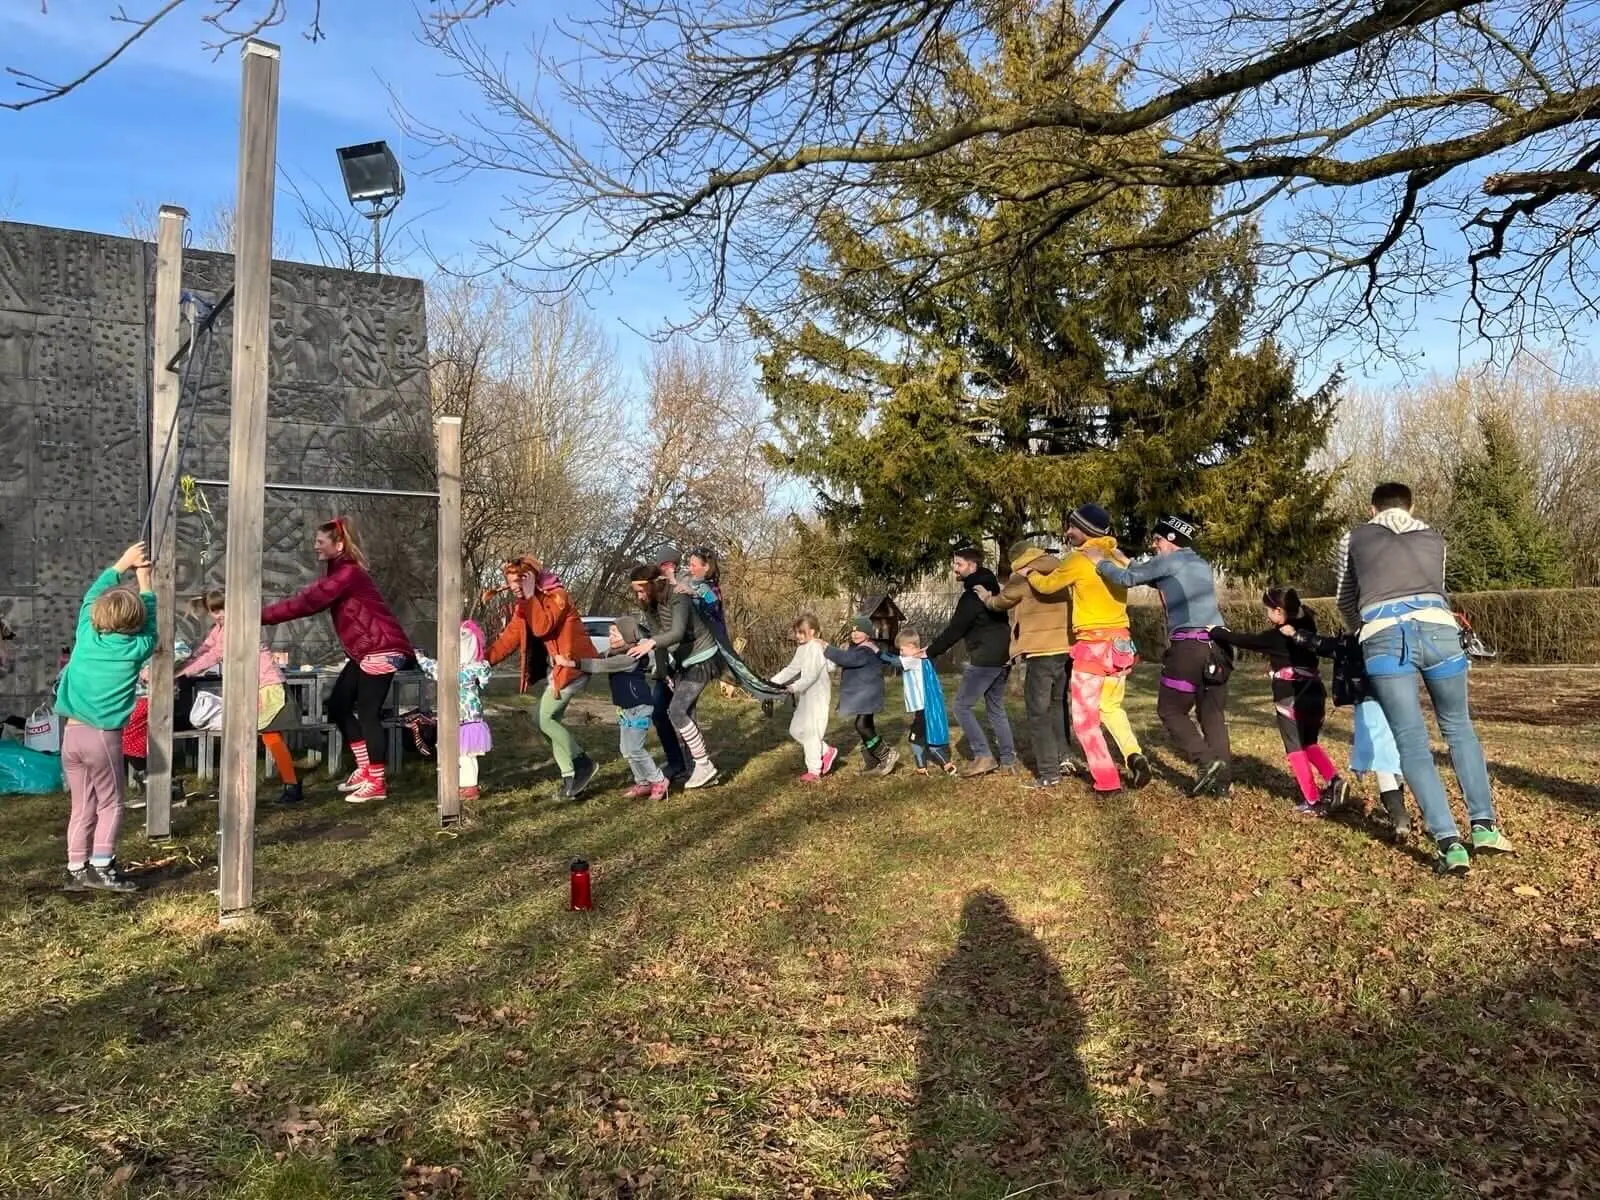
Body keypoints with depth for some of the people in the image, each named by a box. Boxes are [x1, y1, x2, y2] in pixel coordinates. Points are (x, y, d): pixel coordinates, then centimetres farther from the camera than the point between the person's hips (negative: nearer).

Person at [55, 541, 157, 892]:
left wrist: (123, 563, 25)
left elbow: (92, 595, 19)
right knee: (110, 804, 6)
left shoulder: (86, 636, 3)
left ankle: (76, 870, 15)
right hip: (103, 736, -4)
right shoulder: (136, 649, -6)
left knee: (82, 807, 12)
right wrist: (144, 579, 22)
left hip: (71, 733, 4)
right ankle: (101, 867, -2)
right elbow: (149, 621, 14)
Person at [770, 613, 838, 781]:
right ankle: (827, 752, 22)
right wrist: (774, 682, 7)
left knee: (810, 732, -4)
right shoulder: (802, 648, 12)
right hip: (806, 696, 10)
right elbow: (792, 668, 16)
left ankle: (814, 770, 7)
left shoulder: (816, 647, -17)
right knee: (796, 730, 12)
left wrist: (795, 687, -32)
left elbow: (812, 673, -25)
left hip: (817, 696, -10)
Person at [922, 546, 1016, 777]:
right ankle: (1008, 760, 13)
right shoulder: (990, 587, 17)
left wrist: (931, 651, -3)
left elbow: (955, 628, -12)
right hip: (1002, 657, 10)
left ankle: (983, 756, -7)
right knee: (996, 708, 15)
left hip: (984, 658, -10)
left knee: (962, 706, -3)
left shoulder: (972, 594, -14)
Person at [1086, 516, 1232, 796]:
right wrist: (1121, 560, 34)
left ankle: (1208, 761, -9)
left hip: (1189, 647, -7)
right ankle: (1220, 781, 6)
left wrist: (1100, 561, 12)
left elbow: (1127, 579, -4)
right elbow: (1154, 577, 33)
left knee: (1170, 710, 5)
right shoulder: (1202, 565, 24)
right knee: (1213, 713, 9)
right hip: (1218, 645, 7)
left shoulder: (1169, 561, 0)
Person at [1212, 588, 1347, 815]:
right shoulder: (1306, 630, 9)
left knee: (1295, 750, 3)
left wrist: (1217, 632, 8)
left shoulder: (1275, 637, -10)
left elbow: (1244, 641, -4)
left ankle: (1313, 801, 1)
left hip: (1291, 700, -7)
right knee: (1310, 744, 21)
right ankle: (1334, 780, 3)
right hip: (1315, 695, 7)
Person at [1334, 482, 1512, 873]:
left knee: (1413, 743, 2)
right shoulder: (1433, 538, 28)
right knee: (1458, 727, 21)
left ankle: (1449, 843, -6)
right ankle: (1484, 825, 18)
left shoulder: (1355, 538, 25)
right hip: (1437, 629, 2)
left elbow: (1345, 600, 36)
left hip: (1385, 637, -2)